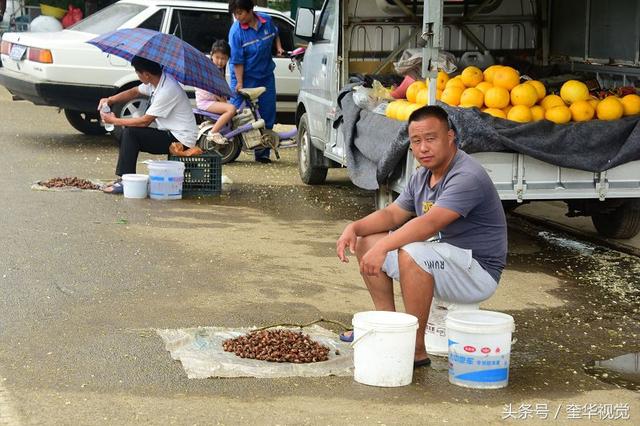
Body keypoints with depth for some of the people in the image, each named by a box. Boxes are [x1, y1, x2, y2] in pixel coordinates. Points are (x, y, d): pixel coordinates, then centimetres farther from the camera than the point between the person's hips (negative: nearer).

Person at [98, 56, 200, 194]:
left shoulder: (167, 90, -25)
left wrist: (115, 120, -10)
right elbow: (135, 92, 20)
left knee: (131, 132, -18)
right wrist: (110, 100, 4)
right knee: (129, 131, 9)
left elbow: (145, 121, -20)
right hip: (168, 132, 10)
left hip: (180, 139, -10)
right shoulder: (157, 80, 3)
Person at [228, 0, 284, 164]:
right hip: (245, 78, -5)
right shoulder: (236, 31, -17)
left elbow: (275, 34, 21)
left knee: (267, 114, 8)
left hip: (266, 76, 5)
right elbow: (237, 60, -16)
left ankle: (262, 152, 18)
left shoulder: (267, 21, -4)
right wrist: (239, 83, -19)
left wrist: (278, 48, 4)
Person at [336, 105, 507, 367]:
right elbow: (393, 214, 12)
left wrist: (382, 247, -42)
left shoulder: (467, 178, -24)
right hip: (443, 260, 10)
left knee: (411, 254, -36)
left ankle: (417, 350, -26)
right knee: (366, 242, 6)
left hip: (478, 272, -10)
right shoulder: (423, 176, 8)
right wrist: (355, 227, -7)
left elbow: (429, 223, -35)